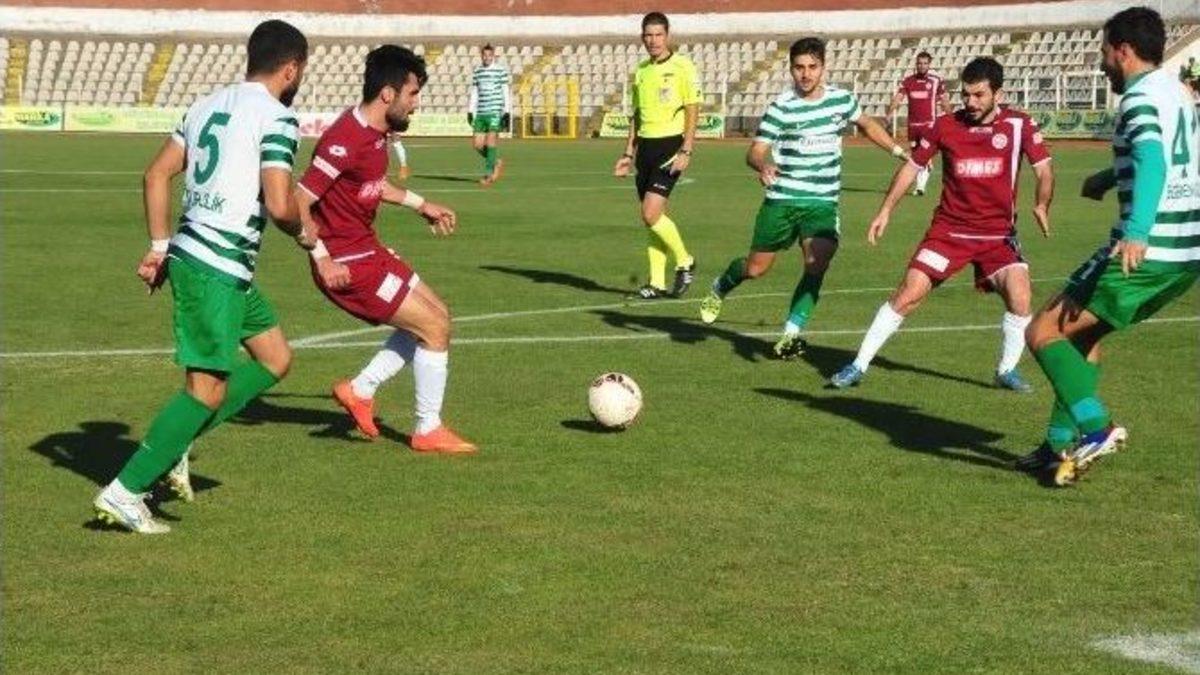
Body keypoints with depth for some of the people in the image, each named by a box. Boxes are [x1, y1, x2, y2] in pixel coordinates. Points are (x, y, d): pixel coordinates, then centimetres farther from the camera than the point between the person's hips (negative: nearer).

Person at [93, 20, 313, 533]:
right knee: (208, 390, -5)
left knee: (275, 359, 18)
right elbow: (278, 204, -19)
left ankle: (174, 445, 18)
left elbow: (156, 175, 15)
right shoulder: (277, 117, -10)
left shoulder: (209, 104, 15)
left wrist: (159, 247, 19)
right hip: (218, 268, -9)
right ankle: (124, 492, -3)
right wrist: (303, 234, 2)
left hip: (188, 253, 9)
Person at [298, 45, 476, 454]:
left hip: (368, 250, 10)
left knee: (435, 316, 17)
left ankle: (360, 390, 18)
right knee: (435, 327, -5)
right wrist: (323, 259, -24)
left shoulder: (375, 132, 6)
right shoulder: (345, 142, -24)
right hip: (347, 263, -10)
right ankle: (429, 431, 8)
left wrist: (420, 205, 25)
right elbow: (296, 204, -25)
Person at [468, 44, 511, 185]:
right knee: (477, 144, 1)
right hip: (481, 112, 5)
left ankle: (488, 174, -6)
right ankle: (496, 162, 25)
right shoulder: (477, 71, 13)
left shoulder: (501, 70, -1)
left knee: (491, 141, -12)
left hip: (496, 111, -5)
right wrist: (470, 111, 14)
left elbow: (506, 92, -2)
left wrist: (507, 112, -8)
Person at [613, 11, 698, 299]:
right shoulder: (640, 71, 14)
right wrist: (628, 153, 17)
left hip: (671, 145, -7)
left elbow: (692, 111, -8)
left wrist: (686, 151, -16)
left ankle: (685, 262, 4)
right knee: (651, 217, 6)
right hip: (645, 146, 7)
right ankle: (657, 283, 11)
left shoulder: (682, 67, -6)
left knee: (651, 214, -16)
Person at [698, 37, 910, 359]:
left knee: (817, 265, -19)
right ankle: (719, 289, 40)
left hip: (823, 202, 2)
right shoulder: (782, 108, -10)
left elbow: (866, 124, 23)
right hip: (782, 200, -2)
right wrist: (763, 166, -35)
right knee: (756, 268, 8)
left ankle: (792, 332, -12)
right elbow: (755, 151, -13)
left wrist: (899, 150, 19)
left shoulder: (841, 99, 2)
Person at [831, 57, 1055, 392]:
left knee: (1020, 298, -18)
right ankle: (859, 366, 1)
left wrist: (1042, 205, -27)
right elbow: (913, 166, 8)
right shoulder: (946, 125, -2)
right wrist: (885, 211, 5)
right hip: (949, 229, 0)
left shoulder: (1019, 125, -5)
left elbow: (1044, 169, -7)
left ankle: (1007, 371, 6)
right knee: (908, 294, -9)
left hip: (998, 234, 0)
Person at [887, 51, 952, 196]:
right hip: (913, 123, 4)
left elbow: (945, 102, 3)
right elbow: (897, 99, -1)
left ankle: (921, 186, -16)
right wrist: (889, 115, -14)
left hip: (929, 123, -4)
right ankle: (918, 185, 19)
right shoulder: (908, 81, 5)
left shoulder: (937, 80, -2)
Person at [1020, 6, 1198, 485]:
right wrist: (1109, 178, 45)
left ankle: (1096, 428, -16)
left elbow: (1153, 161, -31)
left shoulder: (1140, 96, -12)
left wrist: (1136, 234, -43)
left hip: (1146, 254, -9)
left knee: (1043, 332, -4)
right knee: (1084, 333, 23)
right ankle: (1062, 442, 23)